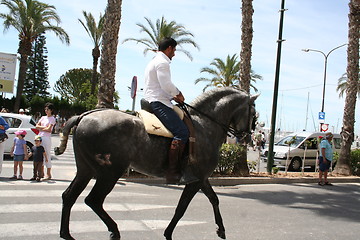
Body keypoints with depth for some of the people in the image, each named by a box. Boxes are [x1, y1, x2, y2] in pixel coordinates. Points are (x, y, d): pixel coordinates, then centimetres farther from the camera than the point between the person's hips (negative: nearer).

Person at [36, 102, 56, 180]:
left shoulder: (52, 119, 0)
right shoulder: (43, 117, 18)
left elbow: (49, 129, -10)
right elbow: (37, 126, 7)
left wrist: (41, 128, 0)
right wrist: (45, 127, -5)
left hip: (47, 138, -6)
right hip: (40, 137, 6)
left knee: (47, 155, -6)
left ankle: (48, 174, -3)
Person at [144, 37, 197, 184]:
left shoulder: (154, 62, 27)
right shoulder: (162, 62, -7)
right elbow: (167, 85, -18)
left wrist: (173, 97, 17)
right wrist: (178, 94, 0)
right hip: (159, 102, -11)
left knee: (181, 131, 12)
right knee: (182, 132, -22)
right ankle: (172, 173, -28)